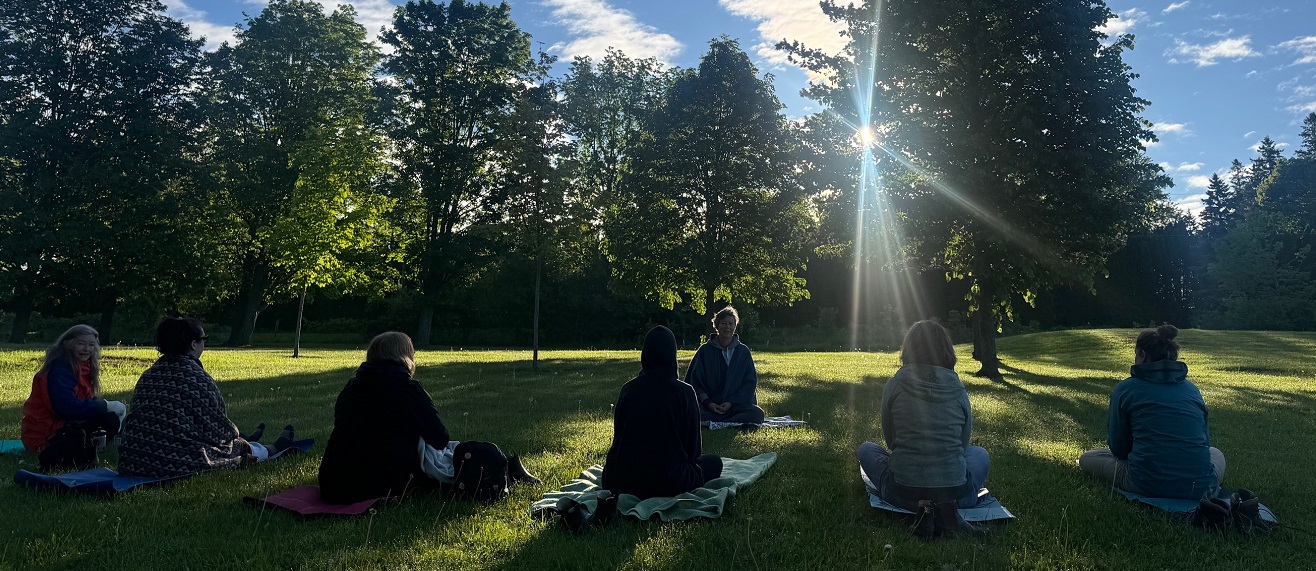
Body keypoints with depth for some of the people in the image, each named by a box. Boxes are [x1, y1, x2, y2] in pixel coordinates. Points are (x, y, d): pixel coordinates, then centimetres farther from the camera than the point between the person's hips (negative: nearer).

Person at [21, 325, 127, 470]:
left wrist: (112, 407, -9)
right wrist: (107, 405, -22)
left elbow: (86, 401, 9)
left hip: (64, 423, 9)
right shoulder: (59, 368, -17)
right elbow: (67, 407, -26)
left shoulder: (80, 366, 9)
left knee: (112, 420, -6)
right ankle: (53, 457, -19)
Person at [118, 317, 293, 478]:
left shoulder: (147, 376, 5)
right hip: (181, 465, -7)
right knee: (240, 447, 21)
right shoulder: (197, 377, -15)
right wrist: (235, 435, 12)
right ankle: (274, 449, 50)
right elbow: (217, 427, -11)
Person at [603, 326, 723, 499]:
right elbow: (693, 445, -2)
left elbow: (618, 435, 8)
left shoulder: (628, 389, -3)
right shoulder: (684, 392, -10)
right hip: (668, 483, -4)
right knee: (714, 462, 21)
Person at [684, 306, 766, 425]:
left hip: (737, 405, 1)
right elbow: (695, 380, 5)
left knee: (757, 414, -31)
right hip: (709, 405, -1)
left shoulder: (743, 351, 10)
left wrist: (731, 402, -7)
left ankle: (715, 424, -30)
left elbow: (750, 381, 6)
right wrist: (707, 402, -11)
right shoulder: (705, 350, 7)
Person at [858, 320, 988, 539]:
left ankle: (923, 510, 2)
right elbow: (963, 443, 13)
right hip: (955, 493, 2)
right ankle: (947, 510, 1)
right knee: (979, 454, 34)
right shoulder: (958, 390, 0)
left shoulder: (894, 385, -4)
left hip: (902, 493, -1)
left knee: (866, 449, 29)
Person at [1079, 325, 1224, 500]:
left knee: (1087, 458, 19)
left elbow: (1118, 448, 4)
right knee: (1216, 453, 38)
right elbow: (1205, 441, 19)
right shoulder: (1192, 389, 11)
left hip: (1147, 485, -3)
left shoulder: (1125, 389, 0)